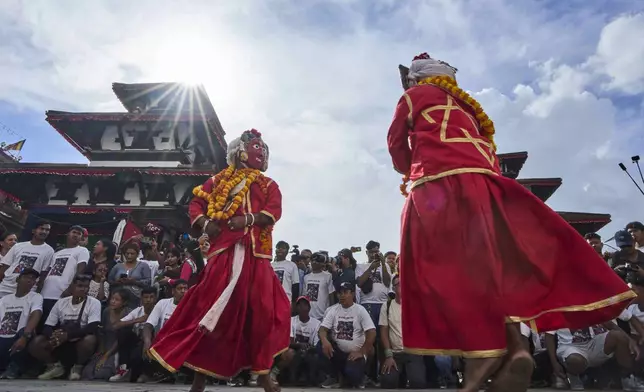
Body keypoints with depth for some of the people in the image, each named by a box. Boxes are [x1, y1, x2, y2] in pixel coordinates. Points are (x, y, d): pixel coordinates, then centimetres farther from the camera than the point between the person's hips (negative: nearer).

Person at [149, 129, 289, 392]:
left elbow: (274, 211, 0)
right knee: (212, 310, -2)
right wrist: (205, 223, -9)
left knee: (261, 311, 3)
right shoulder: (218, 181, 17)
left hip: (256, 256, 2)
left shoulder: (268, 185, 17)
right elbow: (196, 205, 12)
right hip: (226, 250, -1)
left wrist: (248, 219, -17)